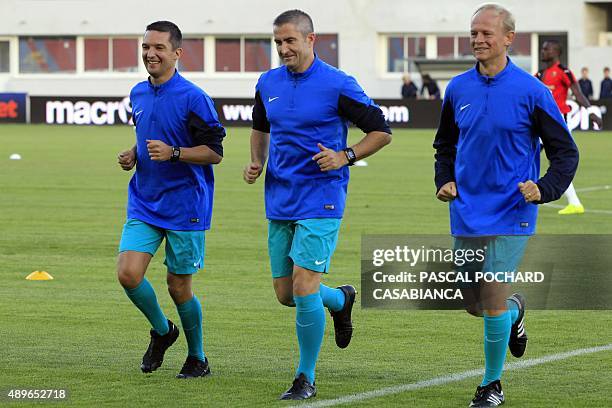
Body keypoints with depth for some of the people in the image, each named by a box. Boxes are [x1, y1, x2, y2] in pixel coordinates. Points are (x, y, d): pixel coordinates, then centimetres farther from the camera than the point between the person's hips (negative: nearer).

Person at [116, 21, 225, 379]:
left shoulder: (193, 99, -13)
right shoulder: (138, 95, 8)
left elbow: (215, 152, -12)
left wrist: (173, 153, -24)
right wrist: (133, 155, 5)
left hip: (185, 207, -5)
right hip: (144, 203, 5)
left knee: (179, 287, 2)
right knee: (128, 274, -11)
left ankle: (198, 358, 23)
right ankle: (162, 331, 17)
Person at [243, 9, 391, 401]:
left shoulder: (337, 85, -10)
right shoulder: (268, 83, 7)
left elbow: (381, 131, -5)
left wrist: (345, 156, -17)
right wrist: (257, 162, 8)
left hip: (320, 200, -6)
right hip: (280, 200, 6)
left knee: (304, 287, -14)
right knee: (285, 292, 8)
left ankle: (306, 378, 0)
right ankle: (341, 299, 41)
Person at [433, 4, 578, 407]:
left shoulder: (531, 91, -7)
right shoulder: (458, 89, 5)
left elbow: (566, 152, -2)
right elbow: (445, 145, 21)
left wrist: (544, 189, -16)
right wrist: (445, 181, 3)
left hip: (511, 212, -5)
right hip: (467, 214, 5)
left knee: (492, 298, -10)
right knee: (473, 302, 9)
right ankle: (514, 312, 44)